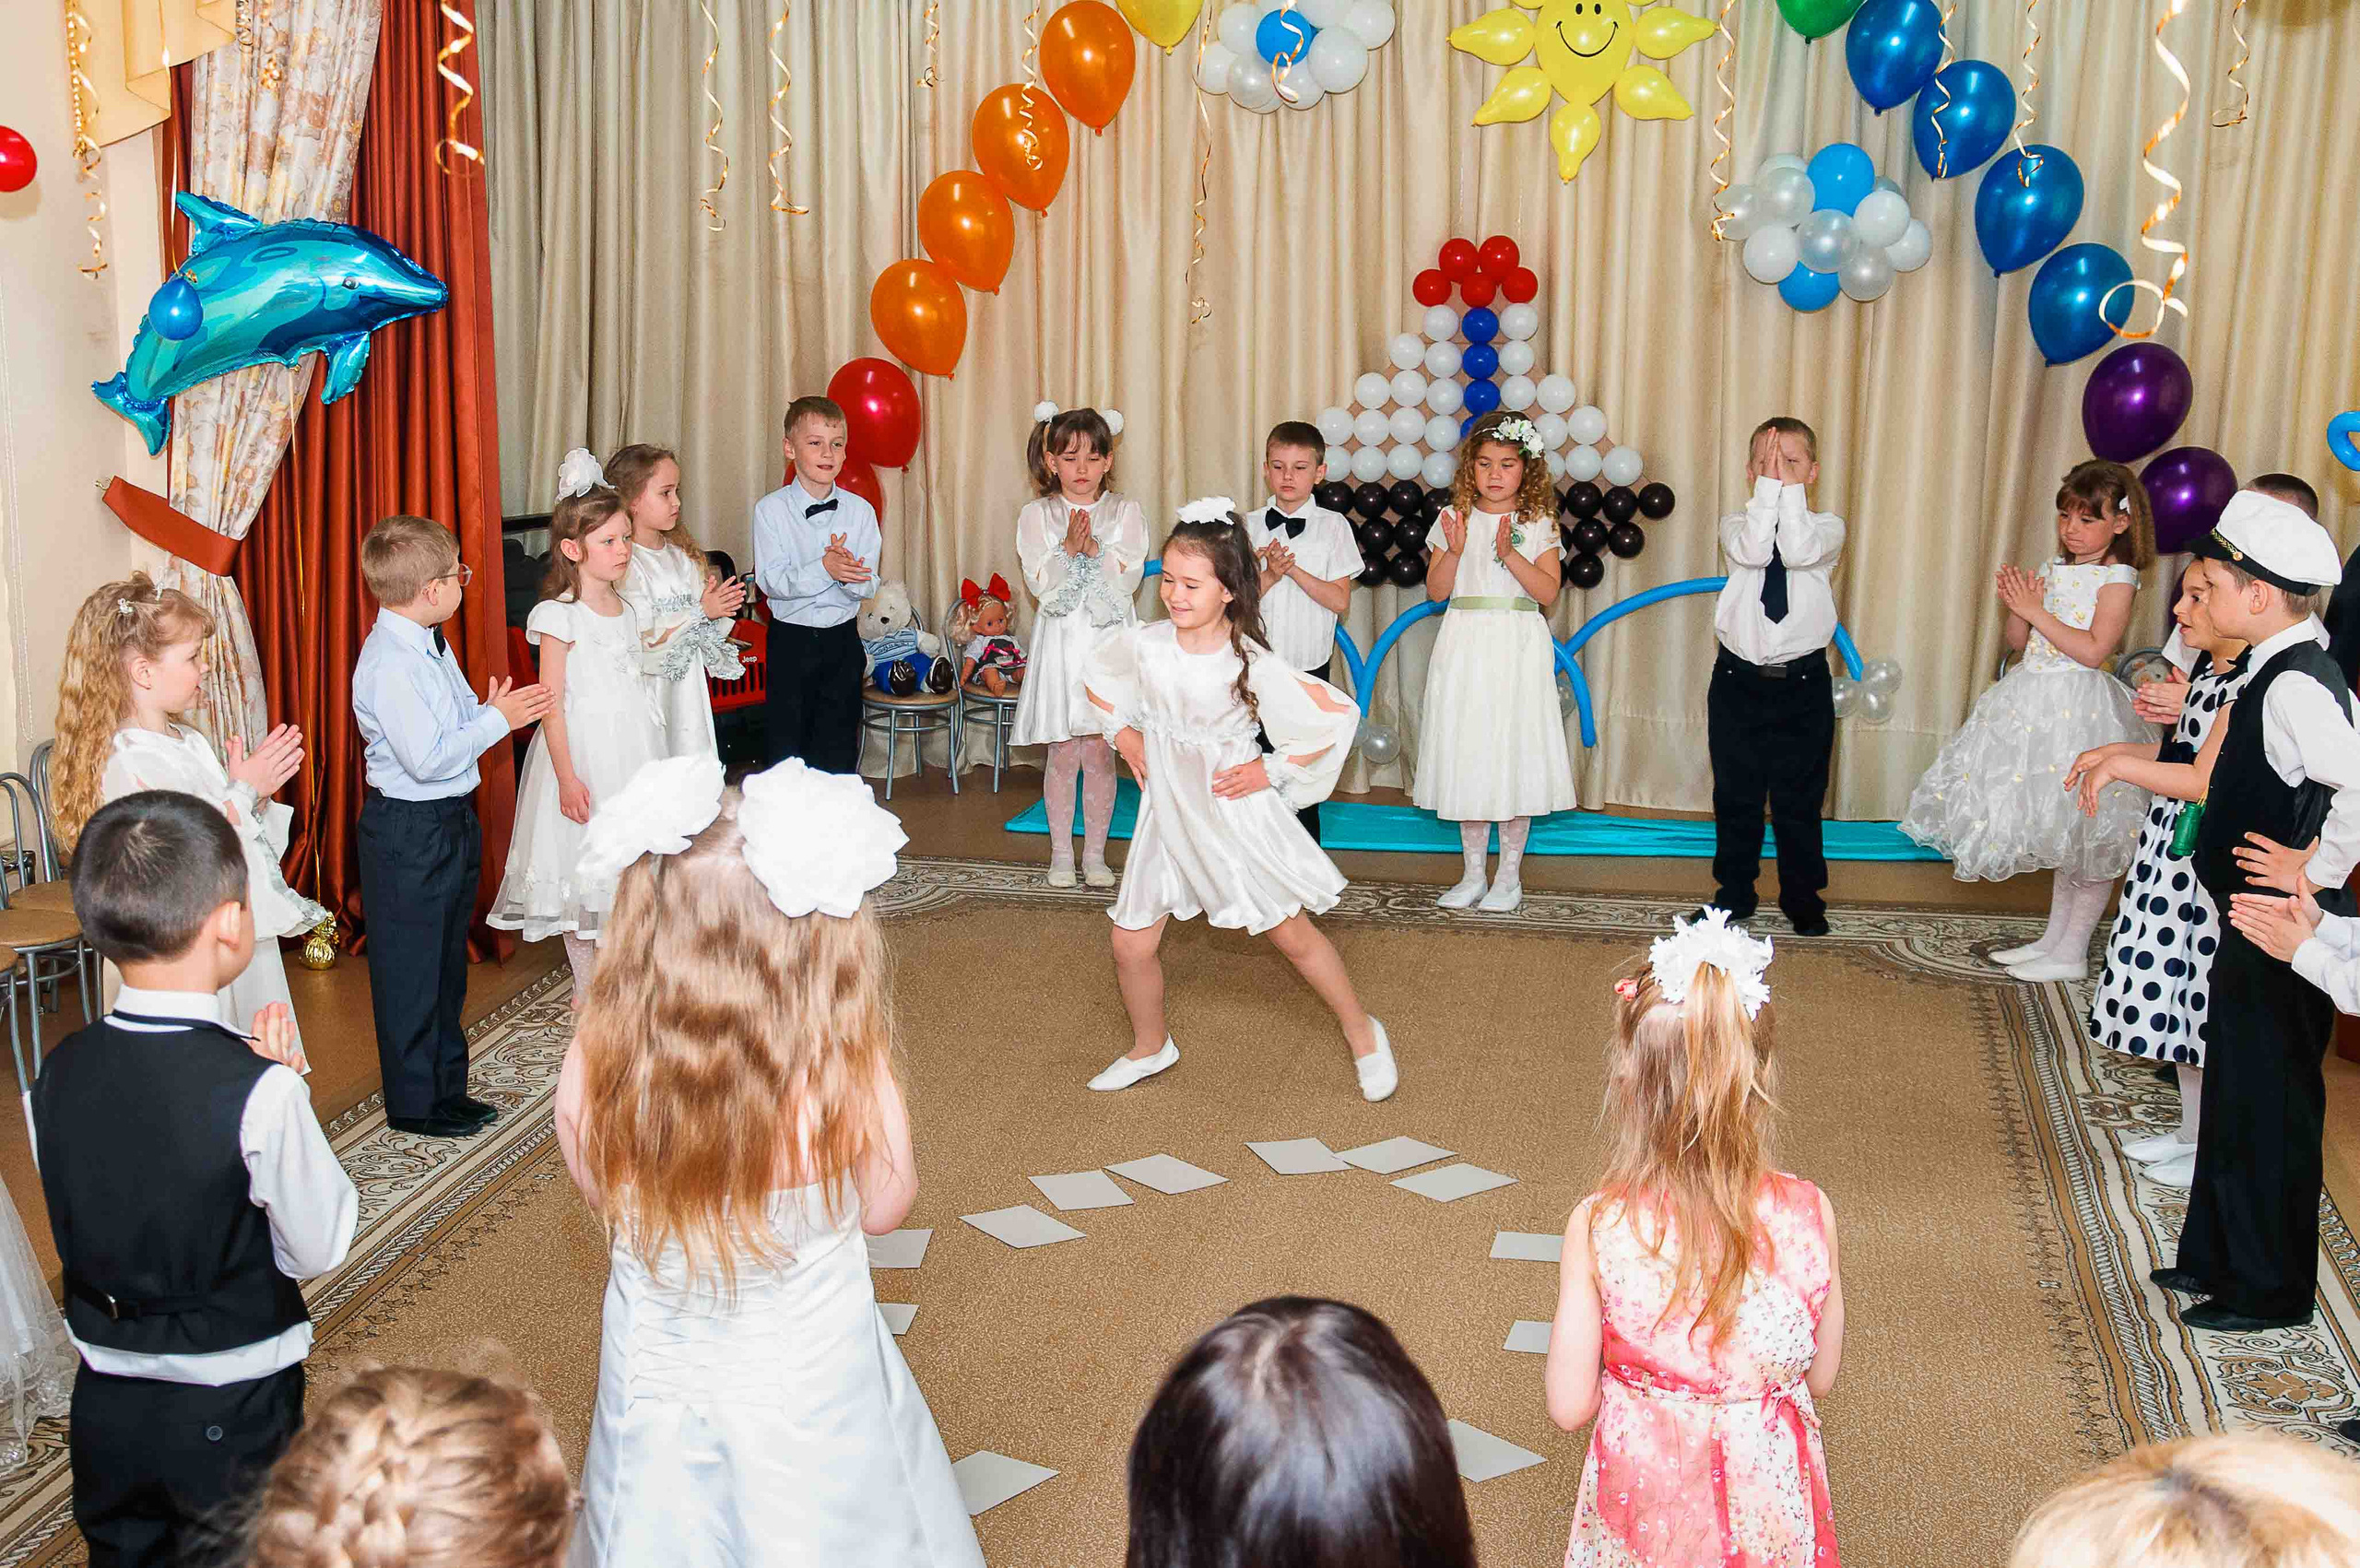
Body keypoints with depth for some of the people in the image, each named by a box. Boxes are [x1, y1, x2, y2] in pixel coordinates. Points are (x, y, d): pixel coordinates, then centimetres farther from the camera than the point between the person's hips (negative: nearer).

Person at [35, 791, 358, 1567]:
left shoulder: (58, 1074, -10)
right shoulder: (260, 1093, -25)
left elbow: (78, 1222, 4)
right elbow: (319, 1248, -13)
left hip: (105, 1400, 4)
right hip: (231, 1413, -4)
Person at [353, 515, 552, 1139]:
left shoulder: (431, 643, 7)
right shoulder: (389, 664, -24)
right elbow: (427, 757, -28)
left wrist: (491, 710, -2)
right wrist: (496, 720, -20)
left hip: (451, 819, 10)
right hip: (408, 833, -10)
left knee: (447, 964, 20)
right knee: (411, 970, 4)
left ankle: (448, 1088, 34)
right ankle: (414, 1104, 18)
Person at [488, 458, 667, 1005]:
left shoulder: (624, 608, 8)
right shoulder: (560, 615, -14)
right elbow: (552, 704, -15)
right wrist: (567, 777, -19)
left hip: (631, 748, 7)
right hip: (583, 751, -7)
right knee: (583, 863, 1)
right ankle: (587, 987, 13)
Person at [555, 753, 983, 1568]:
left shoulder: (593, 1065, -25)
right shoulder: (848, 1077, -32)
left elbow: (602, 1195, -4)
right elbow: (883, 1211, -11)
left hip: (656, 1393, 2)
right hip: (811, 1398, -2)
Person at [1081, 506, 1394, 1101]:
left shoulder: (1251, 663, -20)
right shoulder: (1144, 644, -8)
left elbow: (1338, 714, -15)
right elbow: (1095, 678, 15)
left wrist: (1270, 771, -14)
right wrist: (1123, 732, 5)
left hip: (1235, 813, -4)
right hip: (1167, 812, 4)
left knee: (1292, 934, 5)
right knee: (1131, 942, 5)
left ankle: (1363, 1034, 26)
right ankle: (1150, 1048, 31)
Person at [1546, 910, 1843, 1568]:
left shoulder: (1598, 1226, -23)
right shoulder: (1810, 1216, -18)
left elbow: (1568, 1407, -14)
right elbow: (1820, 1379, -4)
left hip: (1644, 1495, -1)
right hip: (1770, 1498, 2)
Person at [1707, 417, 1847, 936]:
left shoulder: (1827, 526, 1)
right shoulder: (1737, 523, 3)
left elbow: (1800, 552, -21)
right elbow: (1751, 551, -20)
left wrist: (1790, 488, -17)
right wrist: (1769, 488, -19)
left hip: (1803, 683, -1)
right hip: (1739, 679, 1)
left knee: (1800, 797, 7)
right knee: (1736, 795, 9)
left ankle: (1803, 898, 20)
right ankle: (1734, 892, 22)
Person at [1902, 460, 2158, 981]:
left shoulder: (2118, 578, -10)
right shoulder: (2054, 570, 11)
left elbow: (2093, 649, -20)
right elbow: (2019, 642, 12)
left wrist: (2037, 611, -17)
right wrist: (2018, 608, -7)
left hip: (2080, 709, -7)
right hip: (2036, 703, 7)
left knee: (2087, 836, 0)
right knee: (2061, 834, 17)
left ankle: (2071, 952, 8)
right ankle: (2053, 937, 26)